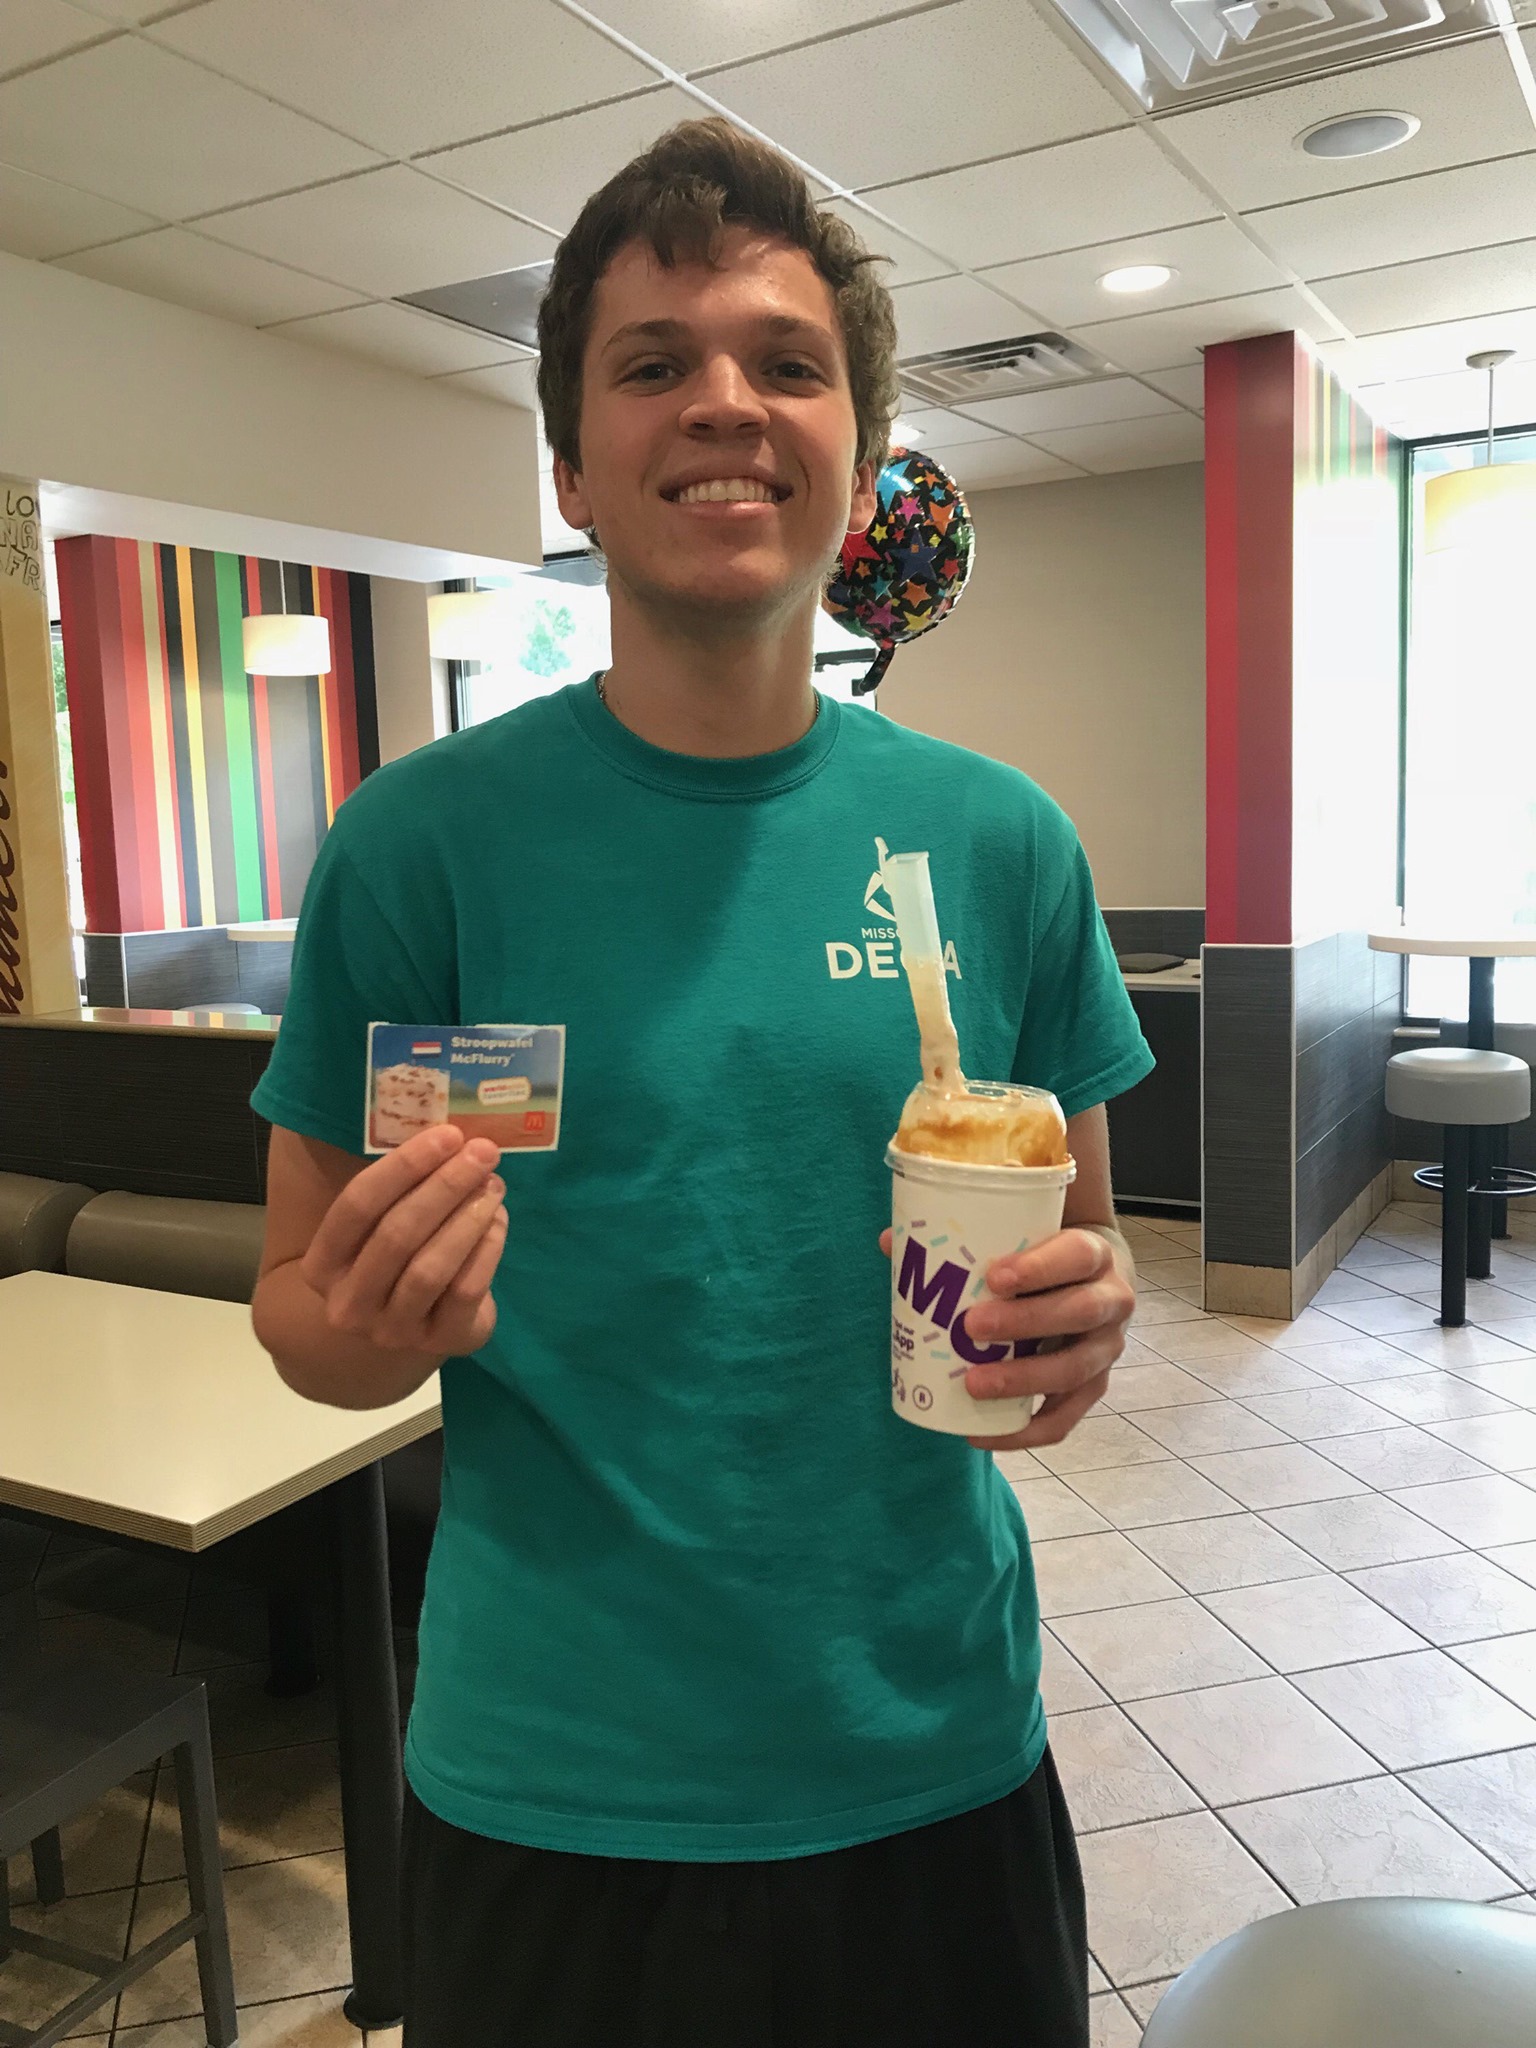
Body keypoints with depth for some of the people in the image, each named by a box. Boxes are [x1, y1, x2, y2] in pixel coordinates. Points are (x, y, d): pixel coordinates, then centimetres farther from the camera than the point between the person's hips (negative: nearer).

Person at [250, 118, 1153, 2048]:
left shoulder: (999, 839, -6)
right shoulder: (422, 841, -12)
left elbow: (1082, 1237, 5)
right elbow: (297, 1307, -4)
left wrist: (1087, 1318, -16)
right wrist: (380, 1324, -25)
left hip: (937, 1752, 2)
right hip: (550, 1789, -1)